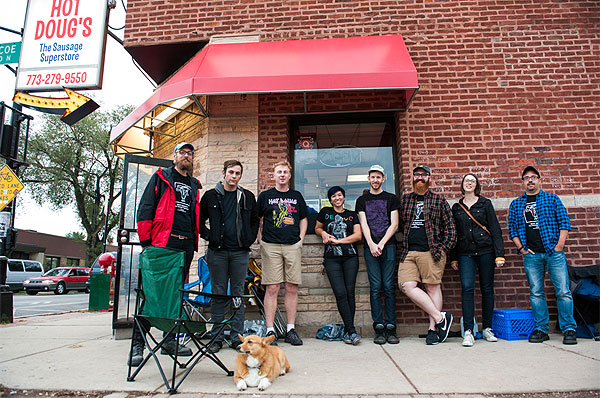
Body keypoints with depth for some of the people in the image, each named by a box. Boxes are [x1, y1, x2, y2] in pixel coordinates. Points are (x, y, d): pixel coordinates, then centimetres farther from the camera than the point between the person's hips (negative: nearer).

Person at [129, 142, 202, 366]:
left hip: (186, 246, 5)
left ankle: (169, 341, 18)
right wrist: (145, 241, -7)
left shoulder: (194, 185, 21)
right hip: (162, 244, -5)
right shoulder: (161, 177, 6)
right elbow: (145, 209, 0)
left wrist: (194, 244, 15)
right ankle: (137, 344, 1)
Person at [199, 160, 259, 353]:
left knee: (238, 293, 5)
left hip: (240, 252, 1)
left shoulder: (248, 197, 9)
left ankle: (237, 336, 13)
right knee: (218, 293, 4)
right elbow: (199, 220, 12)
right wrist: (208, 236, -1)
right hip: (217, 251, -1)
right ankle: (217, 337, 14)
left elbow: (255, 220, 18)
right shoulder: (211, 196, 6)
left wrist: (250, 239, 5)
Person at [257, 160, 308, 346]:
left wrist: (301, 237, 9)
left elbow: (303, 219, 22)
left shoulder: (297, 196, 15)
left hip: (293, 246, 2)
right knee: (272, 289, -3)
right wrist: (261, 239, 2)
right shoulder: (265, 195, 9)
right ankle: (270, 331, 4)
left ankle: (291, 330, 12)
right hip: (271, 246, -2)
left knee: (292, 288, 3)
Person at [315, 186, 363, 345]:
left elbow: (358, 235, 4)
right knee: (340, 293, -11)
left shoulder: (352, 215, 14)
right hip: (332, 258, -1)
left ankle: (347, 331, 2)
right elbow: (317, 228, 24)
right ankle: (352, 331, -8)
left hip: (350, 256, 1)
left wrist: (337, 241, -5)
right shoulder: (325, 212, 14)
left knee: (350, 292, -5)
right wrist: (323, 233, 1)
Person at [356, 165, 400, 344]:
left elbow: (394, 224, 4)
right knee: (375, 287, -3)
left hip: (388, 245, 0)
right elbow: (364, 224, 4)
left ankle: (391, 327, 1)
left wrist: (381, 244, -8)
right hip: (370, 247, 1)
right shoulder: (362, 200, 15)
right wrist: (372, 244, -10)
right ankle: (378, 327, 0)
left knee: (388, 286, -4)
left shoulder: (391, 198, 12)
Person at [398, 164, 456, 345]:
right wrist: (405, 243, 10)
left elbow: (450, 227, 7)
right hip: (408, 252, 3)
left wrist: (444, 248, -3)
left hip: (432, 251, -3)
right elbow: (400, 224, 21)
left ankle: (433, 328, 9)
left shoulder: (439, 200, 9)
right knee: (407, 285, -10)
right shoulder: (404, 200, 17)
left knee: (433, 288, -1)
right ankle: (440, 317, -2)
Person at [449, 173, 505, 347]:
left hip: (485, 250, 0)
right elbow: (453, 234, 13)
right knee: (467, 288, -11)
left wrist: (499, 254, -6)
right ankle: (468, 332, -11)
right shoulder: (456, 208, 12)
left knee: (487, 288, 4)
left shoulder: (485, 204, 7)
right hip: (465, 253, 1)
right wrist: (453, 258, 9)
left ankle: (487, 329, 16)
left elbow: (495, 229, 3)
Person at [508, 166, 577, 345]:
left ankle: (569, 329, 9)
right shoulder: (515, 204, 12)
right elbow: (512, 229, 12)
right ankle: (541, 329, 13)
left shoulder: (552, 198, 8)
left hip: (553, 252, -1)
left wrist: (559, 245, -6)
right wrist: (521, 248, 1)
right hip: (531, 255, 2)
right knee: (536, 293, 4)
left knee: (563, 291, -2)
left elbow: (565, 222, 3)